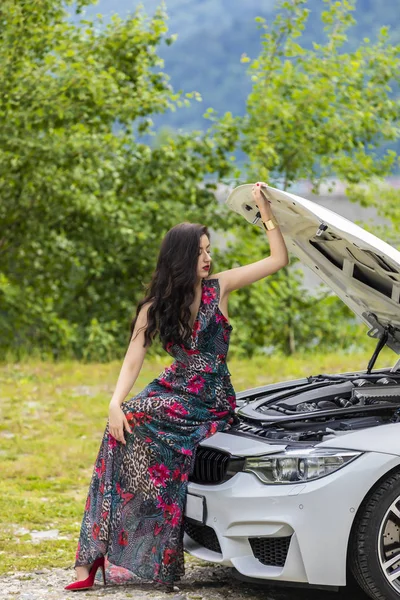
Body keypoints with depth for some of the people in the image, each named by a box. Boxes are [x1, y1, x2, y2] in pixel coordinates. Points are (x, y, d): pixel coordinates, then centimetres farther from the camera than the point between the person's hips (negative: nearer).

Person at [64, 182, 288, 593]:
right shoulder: (155, 308, 8)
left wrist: (265, 210, -1)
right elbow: (132, 361, 1)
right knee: (125, 423, -28)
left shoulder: (218, 288, 4)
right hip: (175, 389, 2)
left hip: (213, 404, -2)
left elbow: (278, 259, 4)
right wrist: (116, 404, -15)